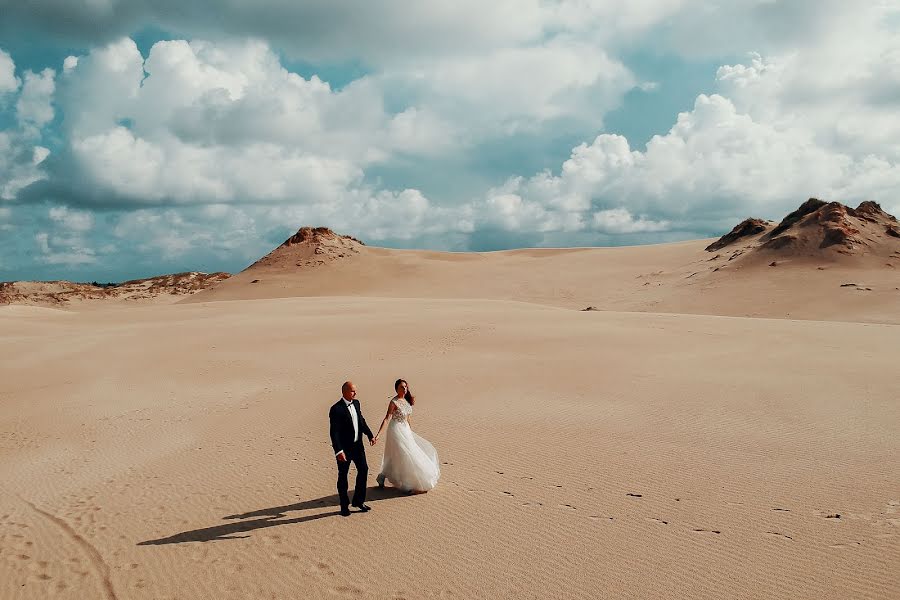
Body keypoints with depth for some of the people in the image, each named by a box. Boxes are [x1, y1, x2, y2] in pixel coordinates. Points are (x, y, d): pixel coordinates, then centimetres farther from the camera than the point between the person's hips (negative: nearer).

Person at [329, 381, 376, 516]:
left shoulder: (356, 403, 3)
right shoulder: (336, 409, -20)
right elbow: (334, 432, -22)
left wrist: (370, 435, 9)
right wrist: (338, 451, -28)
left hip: (358, 445, 7)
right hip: (344, 448, -7)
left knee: (363, 470, 8)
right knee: (343, 475, 7)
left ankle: (358, 500, 24)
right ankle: (344, 506, 21)